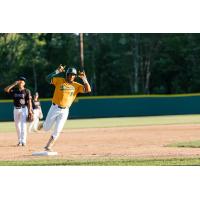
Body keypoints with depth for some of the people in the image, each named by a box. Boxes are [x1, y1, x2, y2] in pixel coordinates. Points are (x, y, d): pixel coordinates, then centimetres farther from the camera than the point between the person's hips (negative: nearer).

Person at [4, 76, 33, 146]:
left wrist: (30, 110, -12)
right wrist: (14, 84, -14)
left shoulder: (27, 91, -3)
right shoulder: (14, 90, 5)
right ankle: (19, 140, 18)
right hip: (16, 109, 4)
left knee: (23, 125, -12)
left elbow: (29, 101, -5)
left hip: (23, 109, -4)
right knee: (17, 125, 7)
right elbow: (6, 89, -11)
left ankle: (23, 141, -14)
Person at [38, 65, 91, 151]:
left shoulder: (76, 86, 2)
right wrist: (57, 71, -22)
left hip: (65, 111, 1)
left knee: (57, 131, -2)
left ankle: (48, 147, 11)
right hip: (54, 108, -1)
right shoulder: (59, 81, -3)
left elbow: (88, 90, -8)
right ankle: (43, 124, 44)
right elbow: (48, 78, -14)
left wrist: (84, 78, -16)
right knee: (46, 128, 7)